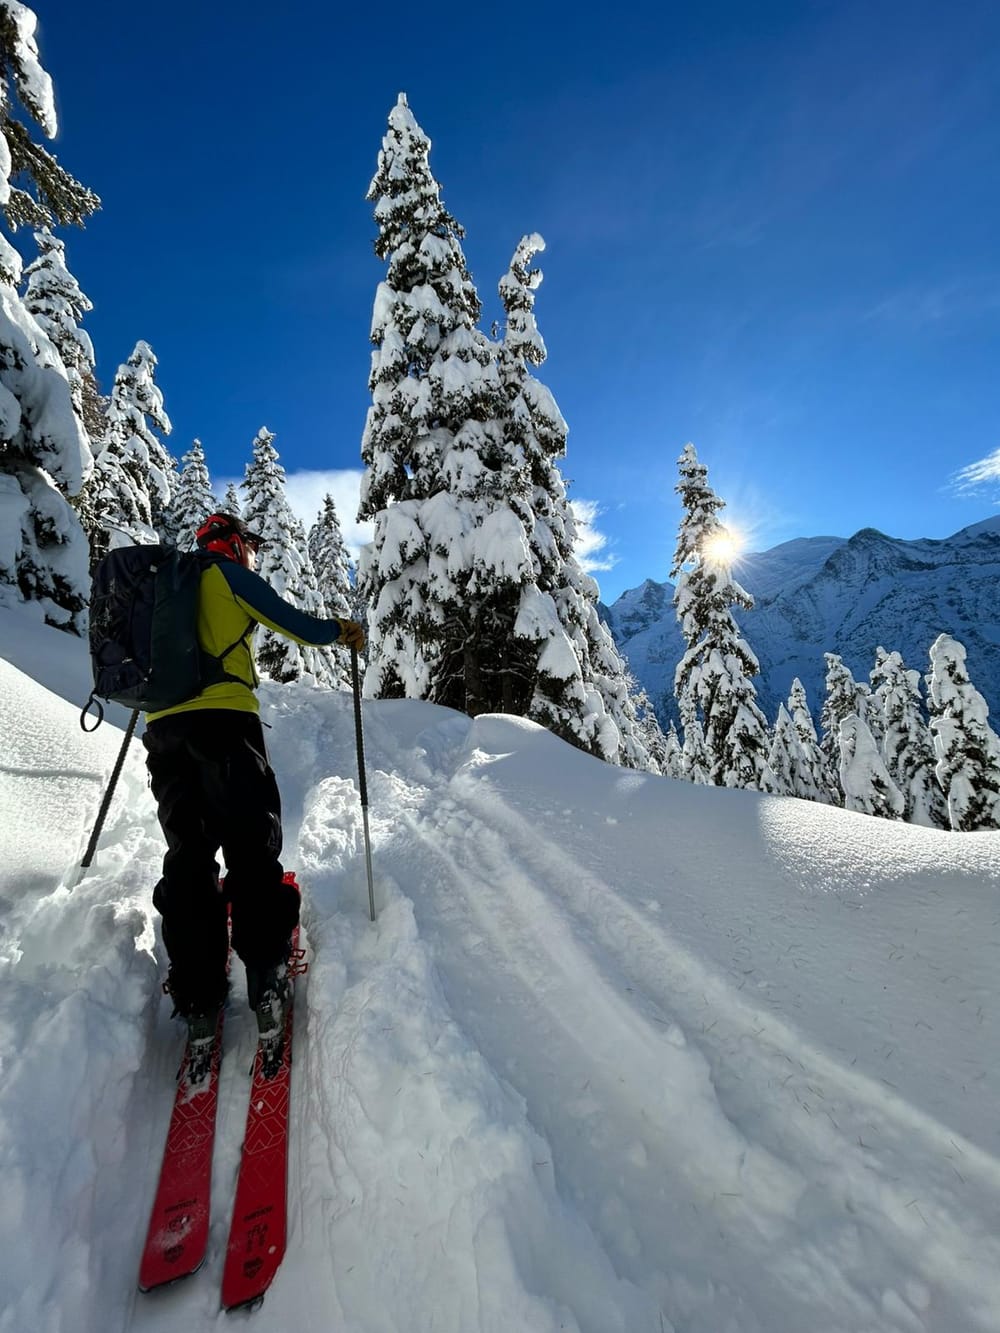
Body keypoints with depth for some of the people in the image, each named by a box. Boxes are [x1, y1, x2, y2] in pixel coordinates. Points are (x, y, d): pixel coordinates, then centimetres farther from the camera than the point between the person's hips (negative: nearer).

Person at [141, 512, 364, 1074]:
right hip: (223, 719, -6)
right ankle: (266, 981, -1)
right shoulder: (230, 575, 5)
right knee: (251, 845, 0)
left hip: (162, 726, 7)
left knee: (187, 853, 7)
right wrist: (344, 630, 17)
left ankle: (199, 1004, 5)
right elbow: (296, 626, 0)